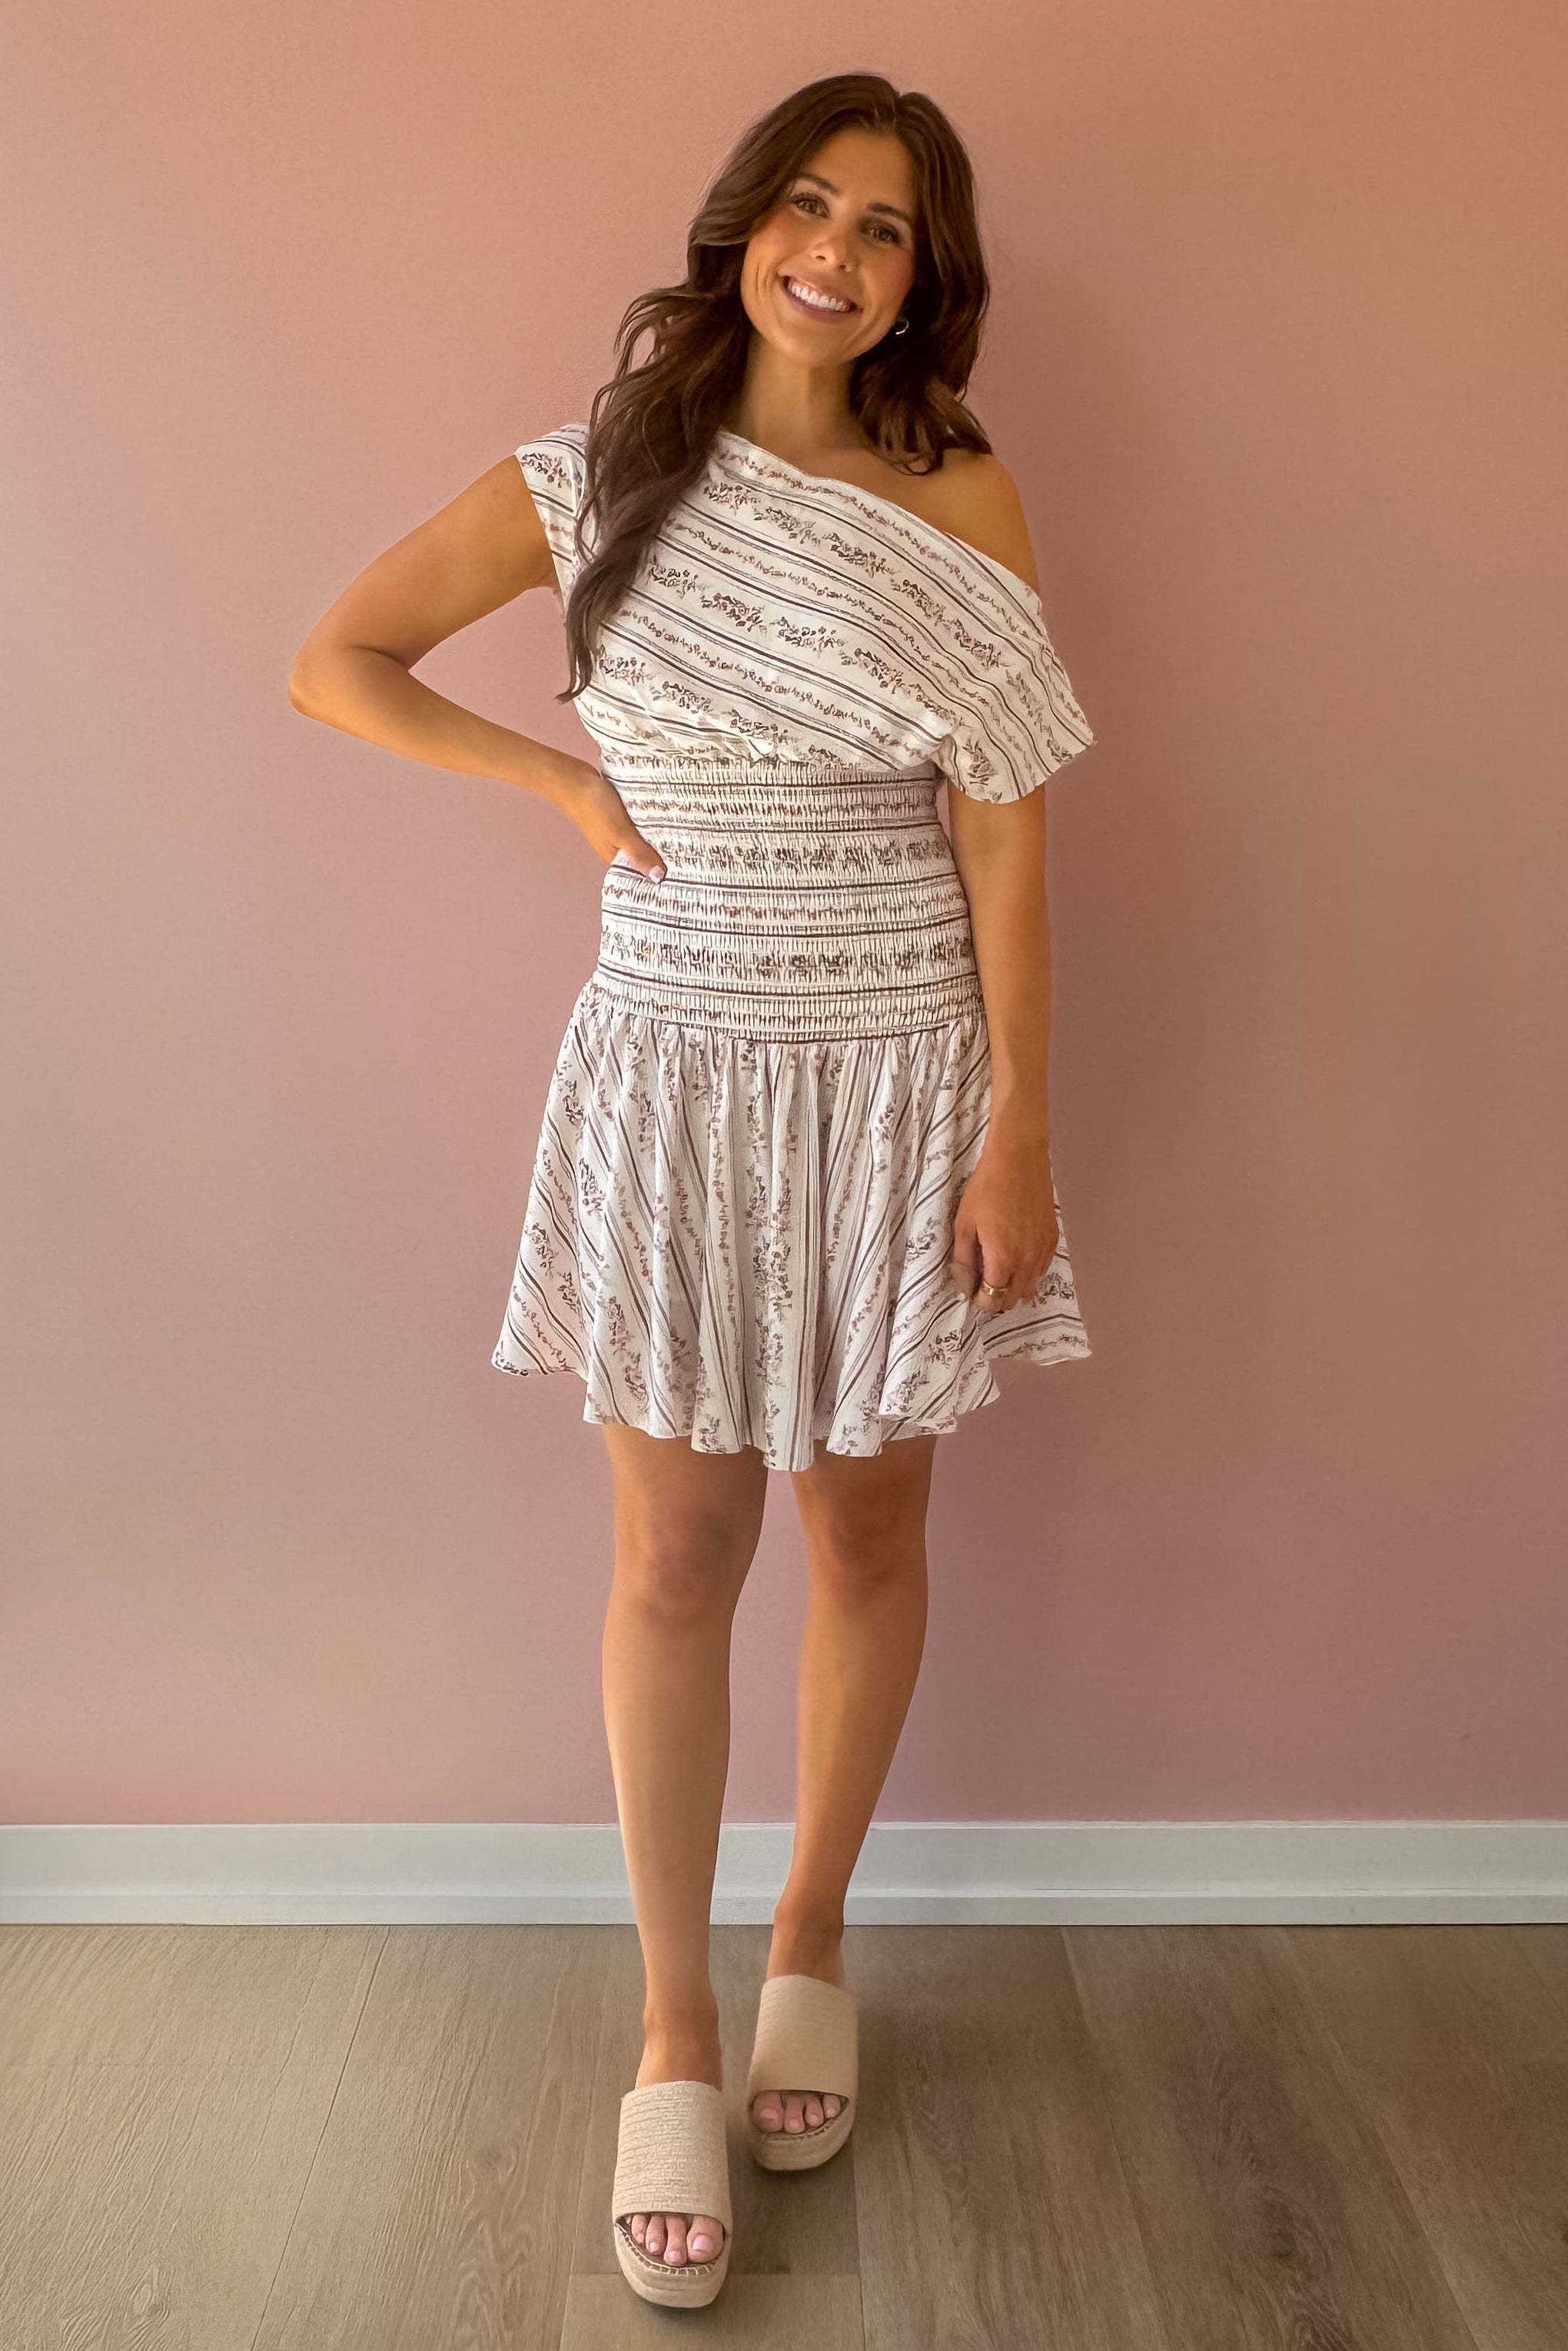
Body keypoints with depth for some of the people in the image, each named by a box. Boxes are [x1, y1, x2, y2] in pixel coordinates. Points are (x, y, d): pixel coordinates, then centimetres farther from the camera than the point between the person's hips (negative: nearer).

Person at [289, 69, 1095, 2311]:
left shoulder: (963, 493, 0)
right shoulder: (600, 472, 2)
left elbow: (1001, 830, -4)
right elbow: (336, 660, 9)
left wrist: (1022, 1132, -8)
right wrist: (569, 783, 0)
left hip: (904, 1075, 1)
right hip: (678, 1063, 0)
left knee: (870, 1533, 11)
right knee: (676, 1560, 4)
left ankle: (811, 1938, 35)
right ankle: (675, 2030, 21)